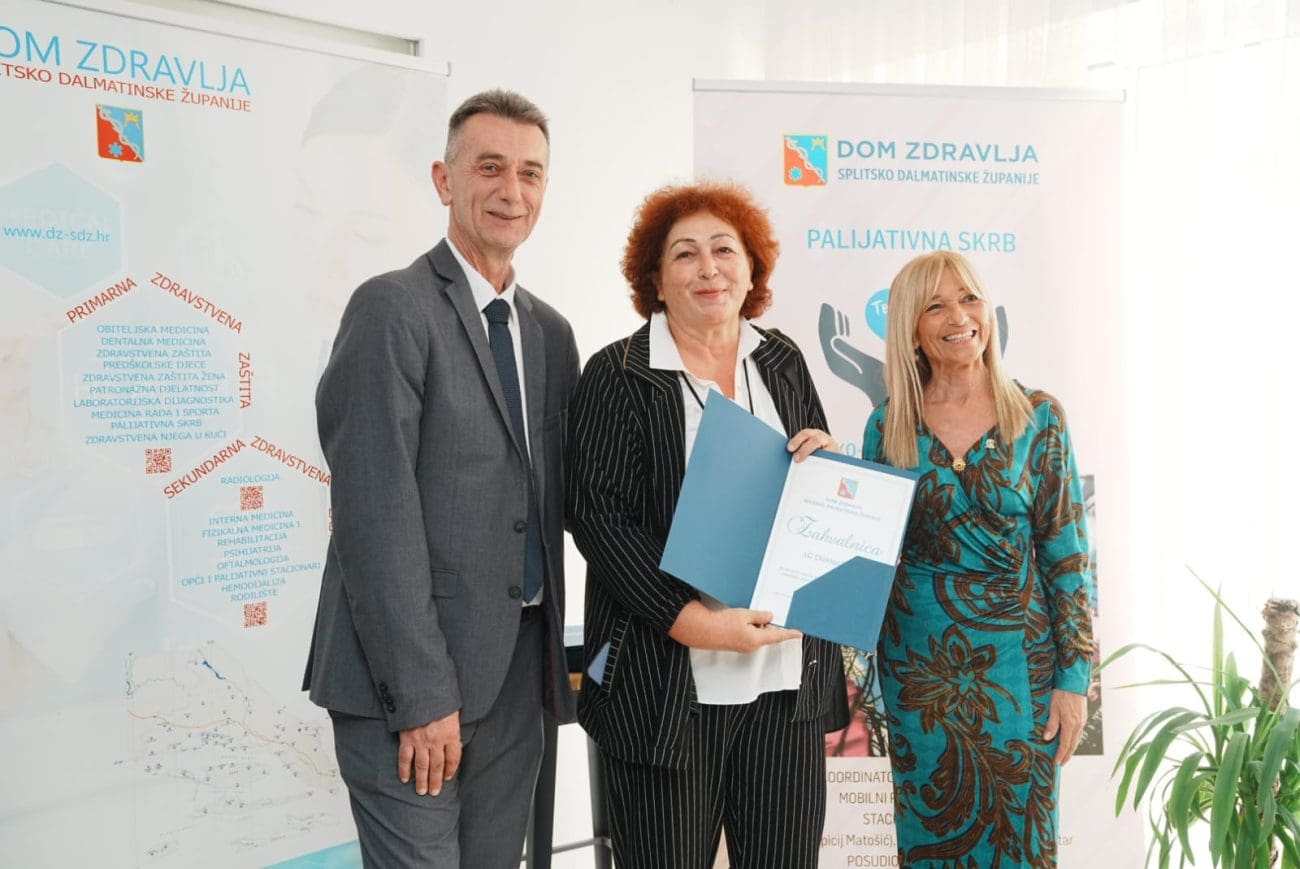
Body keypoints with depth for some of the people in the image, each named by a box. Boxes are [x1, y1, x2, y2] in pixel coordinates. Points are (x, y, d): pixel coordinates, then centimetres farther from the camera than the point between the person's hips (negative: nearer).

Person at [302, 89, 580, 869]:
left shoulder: (550, 331, 12)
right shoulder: (393, 307, -10)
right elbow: (379, 514, -15)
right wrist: (423, 694, -16)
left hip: (516, 671, 7)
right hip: (409, 680, -6)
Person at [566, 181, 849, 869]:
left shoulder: (784, 363, 11)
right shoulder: (618, 376, -3)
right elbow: (597, 514, -10)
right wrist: (693, 623, -18)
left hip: (789, 673, 4)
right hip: (666, 680, -4)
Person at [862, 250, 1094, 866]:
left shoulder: (1038, 417, -4)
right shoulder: (888, 426, 0)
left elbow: (1067, 556, -3)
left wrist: (1073, 677, -5)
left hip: (1017, 658, -1)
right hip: (917, 662, 2)